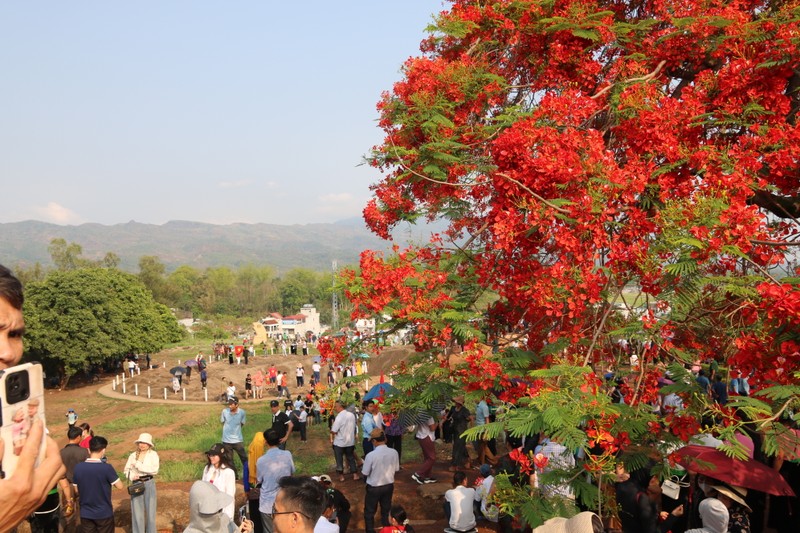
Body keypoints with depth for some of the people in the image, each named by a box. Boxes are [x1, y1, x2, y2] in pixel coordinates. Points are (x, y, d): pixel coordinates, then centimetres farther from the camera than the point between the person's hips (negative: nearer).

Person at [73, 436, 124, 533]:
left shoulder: (78, 467, -7)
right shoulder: (106, 468, -20)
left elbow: (77, 490, 4)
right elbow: (119, 486, -10)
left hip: (85, 514, 3)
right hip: (104, 514, -3)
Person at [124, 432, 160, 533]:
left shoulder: (153, 454, -5)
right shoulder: (133, 455, 3)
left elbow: (154, 470, -16)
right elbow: (127, 470, 7)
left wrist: (138, 465, -16)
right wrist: (131, 476, -14)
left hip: (149, 484, -2)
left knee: (150, 510, 7)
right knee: (137, 511, 6)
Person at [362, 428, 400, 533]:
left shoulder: (371, 455, -26)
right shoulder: (394, 452, -14)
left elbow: (365, 473, -15)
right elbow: (396, 469, -1)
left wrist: (363, 464, 5)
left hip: (374, 487, -4)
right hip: (389, 485, 4)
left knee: (369, 512, 17)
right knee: (386, 511, 23)